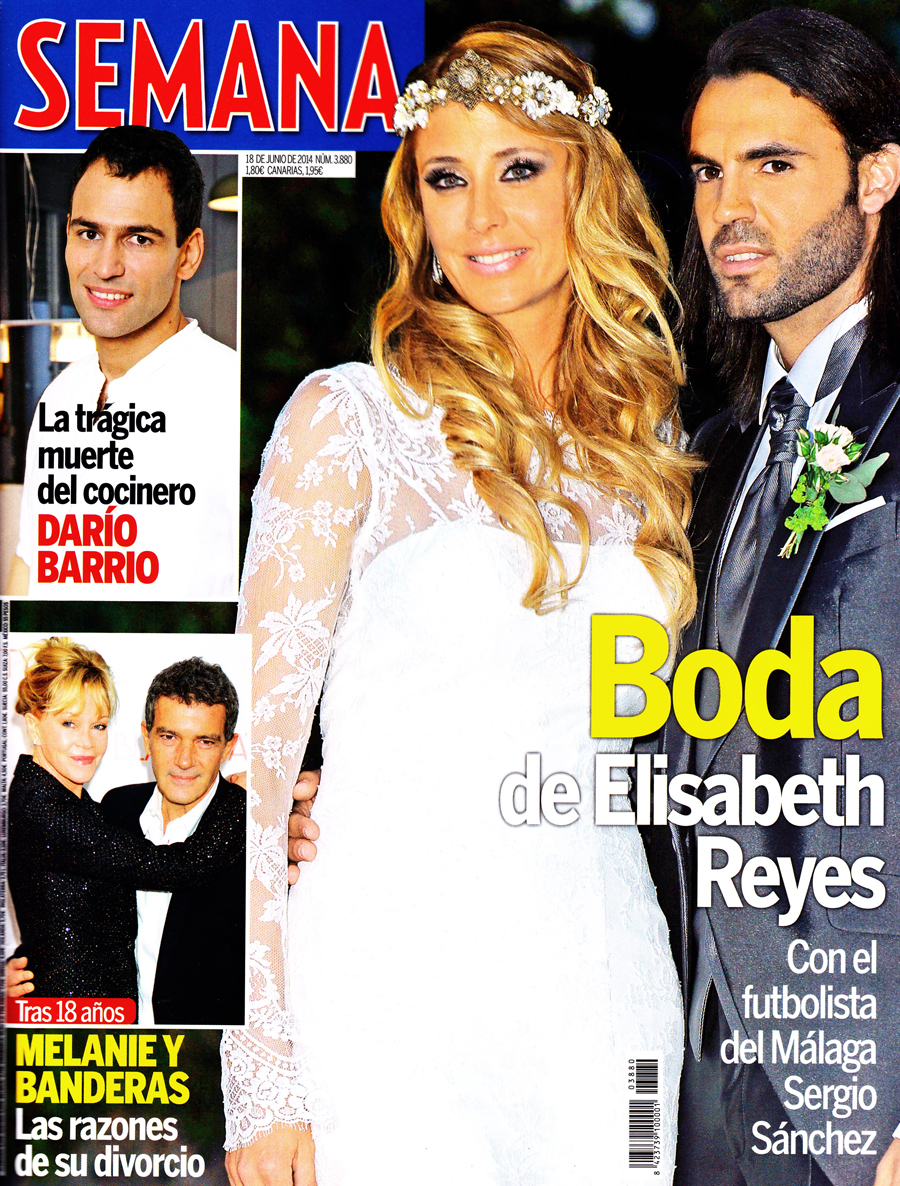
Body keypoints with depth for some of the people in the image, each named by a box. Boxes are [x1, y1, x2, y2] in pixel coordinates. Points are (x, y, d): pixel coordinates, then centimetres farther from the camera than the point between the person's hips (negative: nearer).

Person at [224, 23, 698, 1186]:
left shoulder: (647, 430, 9)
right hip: (395, 989, -4)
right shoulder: (348, 418, -4)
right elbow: (253, 749, -7)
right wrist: (259, 1078, -12)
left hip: (606, 987, 4)